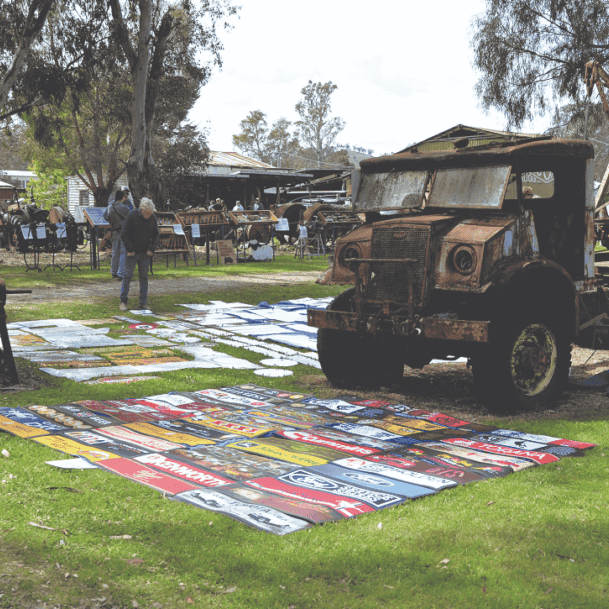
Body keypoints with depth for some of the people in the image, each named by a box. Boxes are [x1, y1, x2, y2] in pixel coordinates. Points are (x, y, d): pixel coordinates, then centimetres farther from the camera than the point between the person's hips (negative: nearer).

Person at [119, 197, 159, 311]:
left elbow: (155, 234, 12)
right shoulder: (132, 216, -12)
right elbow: (124, 235, -10)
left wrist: (152, 248, 1)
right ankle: (123, 301, 6)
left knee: (144, 277, 5)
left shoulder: (152, 218, 1)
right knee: (127, 275, -3)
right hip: (132, 253, -4)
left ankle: (143, 302, 11)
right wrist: (130, 249, -12)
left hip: (145, 254, 4)